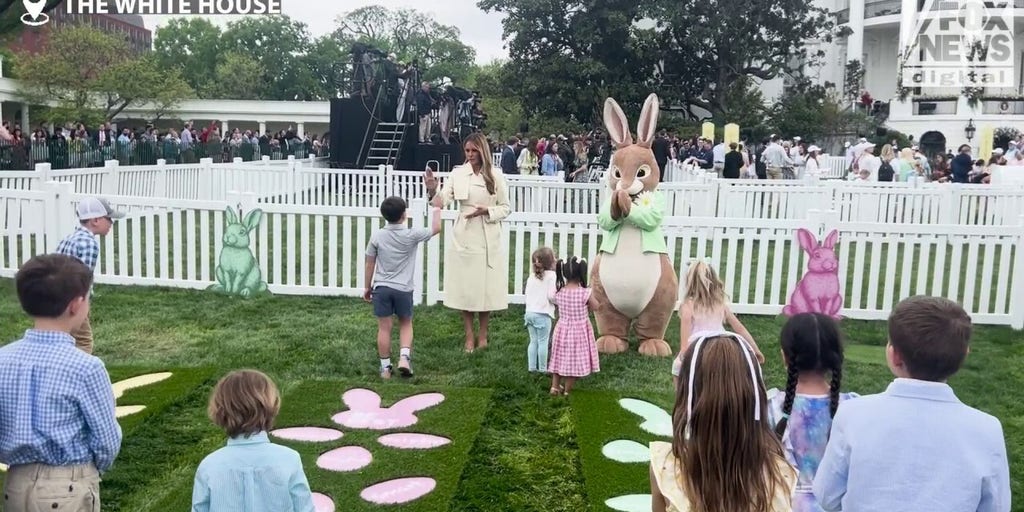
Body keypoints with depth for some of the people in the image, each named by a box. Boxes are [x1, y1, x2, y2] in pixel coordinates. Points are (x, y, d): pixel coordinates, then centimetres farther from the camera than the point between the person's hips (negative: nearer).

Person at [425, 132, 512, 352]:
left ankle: (483, 335, 23)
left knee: (486, 287, 6)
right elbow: (443, 201, -10)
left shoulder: (495, 176, -2)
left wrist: (487, 211, -15)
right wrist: (433, 191, -30)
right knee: (464, 288, 6)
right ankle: (469, 336, 19)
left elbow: (506, 208, 2)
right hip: (463, 238, 1)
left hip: (488, 239, -1)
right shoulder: (458, 173, -1)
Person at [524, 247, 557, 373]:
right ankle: (543, 369, 6)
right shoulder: (551, 276, -9)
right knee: (543, 342, 2)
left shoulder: (531, 276, 10)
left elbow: (526, 292, 11)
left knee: (533, 341, 14)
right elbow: (551, 296, -14)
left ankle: (531, 367, 16)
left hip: (529, 312, 6)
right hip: (543, 315, -6)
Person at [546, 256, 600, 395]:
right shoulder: (585, 293, -21)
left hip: (562, 329, 4)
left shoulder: (559, 292, -10)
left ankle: (555, 386, 23)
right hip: (579, 332, -4)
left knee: (560, 358, 18)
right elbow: (595, 307, -5)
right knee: (574, 361, 9)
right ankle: (567, 391, 17)